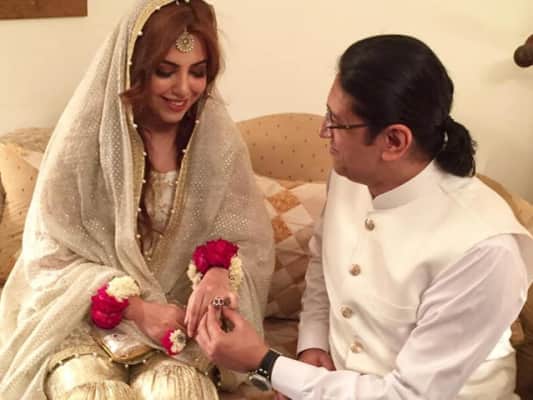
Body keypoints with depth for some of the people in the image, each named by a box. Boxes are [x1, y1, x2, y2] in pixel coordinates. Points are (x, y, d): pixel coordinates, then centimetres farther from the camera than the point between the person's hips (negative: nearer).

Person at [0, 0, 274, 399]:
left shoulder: (219, 140, -4)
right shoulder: (84, 137, -11)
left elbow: (250, 242, -2)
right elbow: (50, 258, -8)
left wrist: (220, 273, -25)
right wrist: (135, 308, -19)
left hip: (177, 322, 2)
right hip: (83, 323, -1)